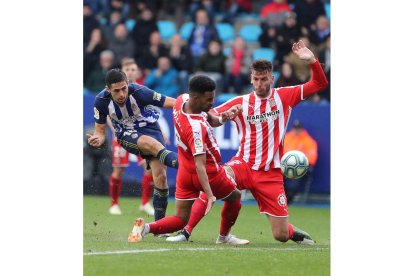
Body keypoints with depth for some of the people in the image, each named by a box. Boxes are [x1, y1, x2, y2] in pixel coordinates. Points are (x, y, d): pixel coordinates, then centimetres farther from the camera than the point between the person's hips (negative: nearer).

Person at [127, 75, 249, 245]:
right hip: (210, 172, -8)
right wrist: (210, 195, -41)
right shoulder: (196, 129, -33)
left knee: (181, 219, 9)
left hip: (185, 172, 8)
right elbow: (200, 165, -37)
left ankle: (146, 228, -14)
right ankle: (224, 236, 37)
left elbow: (207, 118, 12)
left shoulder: (182, 99, -7)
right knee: (235, 197, 23)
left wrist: (221, 119, -9)